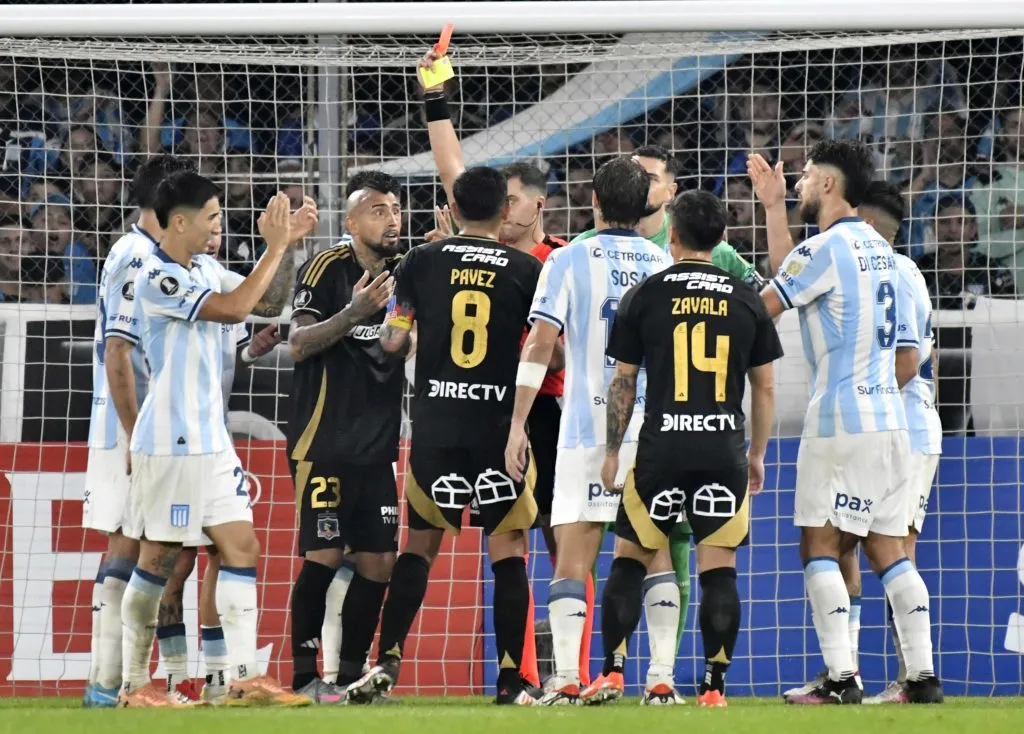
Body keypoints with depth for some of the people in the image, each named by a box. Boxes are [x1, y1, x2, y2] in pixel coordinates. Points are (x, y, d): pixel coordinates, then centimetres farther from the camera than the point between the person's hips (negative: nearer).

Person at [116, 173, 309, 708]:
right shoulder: (156, 278, -16)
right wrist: (276, 248, -17)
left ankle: (245, 678, -5)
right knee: (157, 561, -1)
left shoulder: (206, 268, 10)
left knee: (241, 547, -1)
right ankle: (134, 685, 9)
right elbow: (234, 307, -25)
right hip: (168, 443, -8)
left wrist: (284, 243, 4)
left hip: (211, 439, 8)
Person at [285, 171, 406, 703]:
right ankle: (305, 678, -4)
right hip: (323, 444, -6)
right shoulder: (327, 268, -8)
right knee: (324, 556, -10)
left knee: (377, 562, 3)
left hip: (378, 447, 6)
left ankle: (351, 677, 12)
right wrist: (352, 313, -29)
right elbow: (297, 345, -15)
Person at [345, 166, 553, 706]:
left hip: (436, 428, 1)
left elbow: (392, 341, 4)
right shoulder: (527, 270, -1)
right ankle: (510, 677, 0)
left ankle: (387, 661, 0)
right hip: (502, 428, -1)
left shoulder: (421, 262, 1)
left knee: (419, 544, 11)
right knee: (508, 550, 4)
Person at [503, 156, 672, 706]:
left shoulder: (570, 260, -1)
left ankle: (566, 679, -14)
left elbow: (540, 345, -7)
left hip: (588, 429, -3)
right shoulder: (666, 265, 7)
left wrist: (518, 424, -6)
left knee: (573, 557, -4)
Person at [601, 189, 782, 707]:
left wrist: (612, 452, 11)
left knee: (629, 562, 10)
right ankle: (714, 686, -3)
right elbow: (764, 387, 9)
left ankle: (611, 673, 2)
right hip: (724, 453, 1)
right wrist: (757, 454, 20)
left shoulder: (644, 296, 0)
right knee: (718, 570, 2)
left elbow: (623, 382, 3)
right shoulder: (746, 300, 5)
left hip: (661, 450, -1)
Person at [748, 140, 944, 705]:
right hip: (889, 419, 8)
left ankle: (841, 679, -12)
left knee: (819, 547, -5)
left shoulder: (827, 247, -10)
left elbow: (761, 310, -5)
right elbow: (791, 274, 26)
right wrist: (773, 207, 30)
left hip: (840, 420, -8)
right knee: (887, 550, 8)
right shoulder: (877, 247, 15)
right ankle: (923, 674, 3)